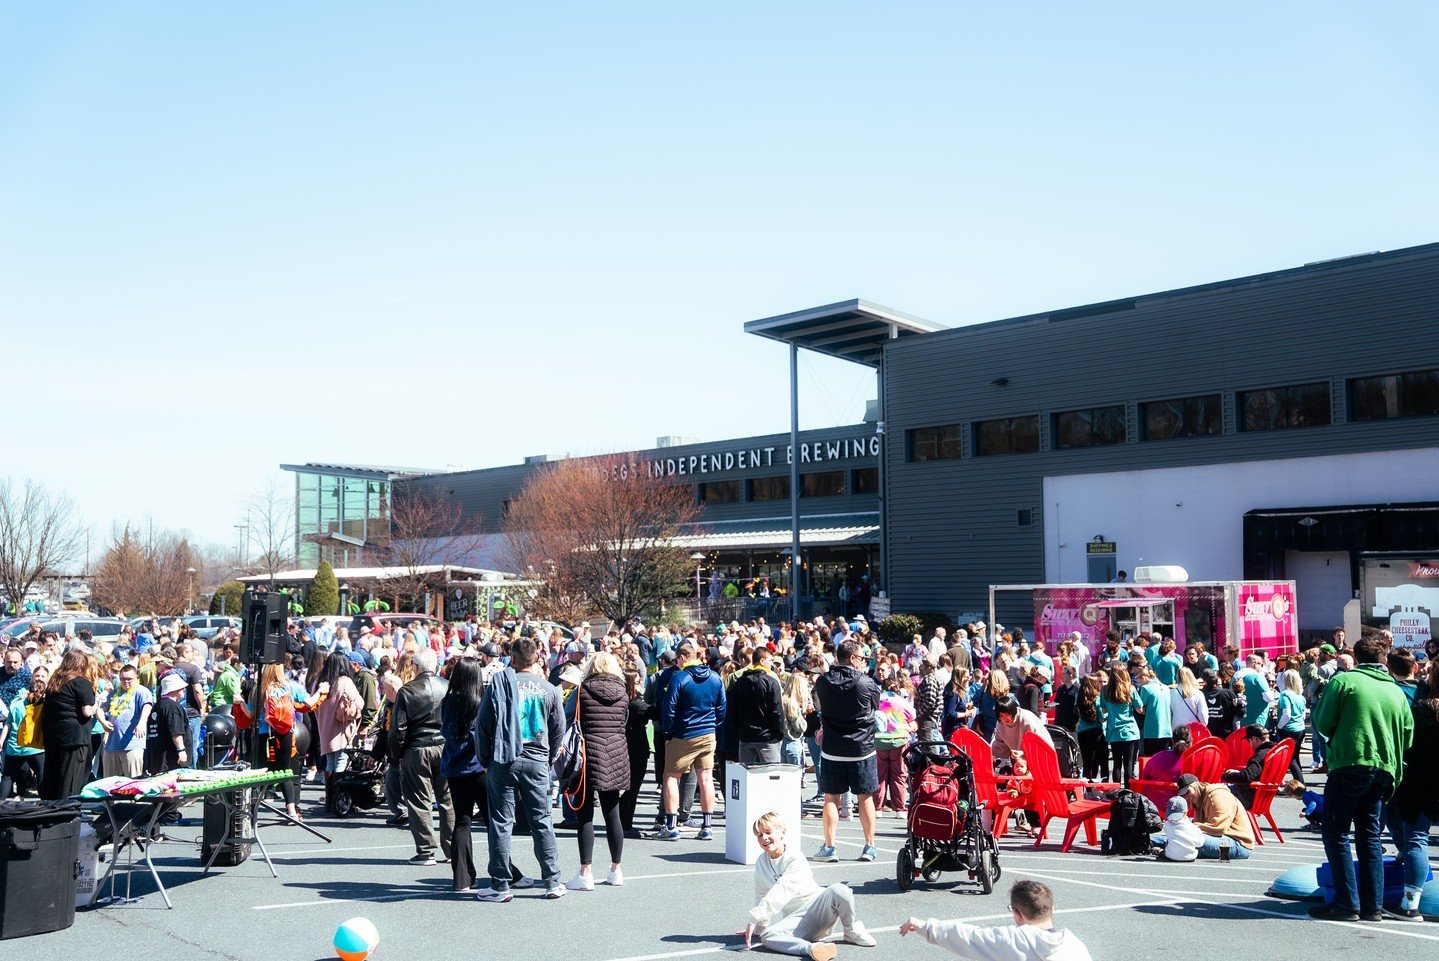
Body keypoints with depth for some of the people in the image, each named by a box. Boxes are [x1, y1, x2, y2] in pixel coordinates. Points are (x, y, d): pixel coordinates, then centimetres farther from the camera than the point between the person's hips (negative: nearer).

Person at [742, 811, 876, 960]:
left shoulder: (795, 858, -12)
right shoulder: (761, 863, 8)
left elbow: (781, 891, -25)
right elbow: (761, 897, 20)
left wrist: (754, 919, -30)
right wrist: (758, 927, 17)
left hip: (818, 907, -4)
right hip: (796, 919, 4)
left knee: (839, 891, -36)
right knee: (767, 937, -29)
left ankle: (852, 932, -8)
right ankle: (811, 948, -47)